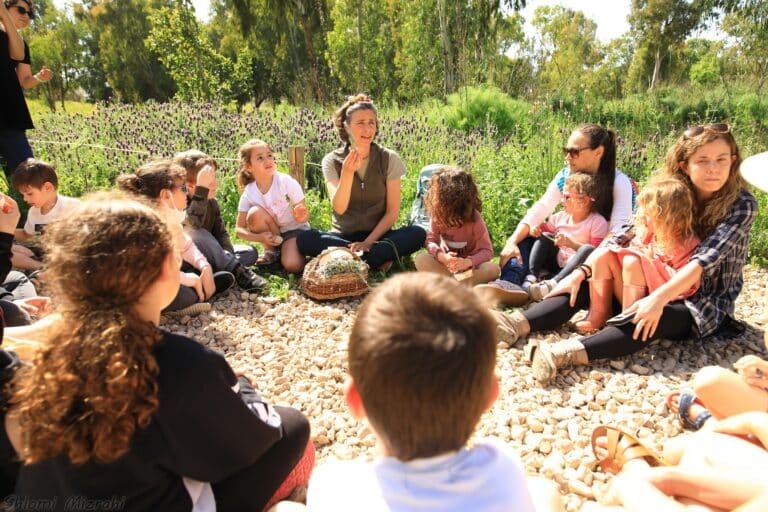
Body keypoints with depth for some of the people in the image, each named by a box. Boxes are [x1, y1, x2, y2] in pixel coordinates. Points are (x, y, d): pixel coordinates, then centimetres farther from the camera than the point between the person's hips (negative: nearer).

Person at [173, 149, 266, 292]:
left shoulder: (212, 202, -1)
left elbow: (220, 232, -2)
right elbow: (193, 223, -42)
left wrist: (227, 253, -22)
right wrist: (202, 188, -45)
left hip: (205, 254, 6)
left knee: (250, 253, -4)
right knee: (195, 232, -36)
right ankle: (236, 271, -32)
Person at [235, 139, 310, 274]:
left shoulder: (287, 182, -21)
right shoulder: (248, 193, -14)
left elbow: (304, 216, -16)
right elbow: (240, 229, -10)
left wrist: (301, 217, -40)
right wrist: (260, 237, -29)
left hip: (295, 229, -3)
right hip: (269, 234, 3)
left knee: (292, 265, -30)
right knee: (255, 213, -27)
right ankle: (270, 250, -4)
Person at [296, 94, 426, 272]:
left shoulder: (389, 159, -3)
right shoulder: (332, 161, -3)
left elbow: (392, 211, -4)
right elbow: (339, 208, -16)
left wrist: (368, 242, -16)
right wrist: (347, 172, -31)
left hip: (378, 234, 0)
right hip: (343, 235, 1)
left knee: (418, 234, -27)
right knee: (304, 239, -29)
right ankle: (379, 256, -22)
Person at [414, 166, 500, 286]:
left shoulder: (475, 218, -19)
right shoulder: (437, 214, -11)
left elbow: (487, 251, -20)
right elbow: (431, 240, -14)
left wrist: (468, 262, -41)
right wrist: (442, 256, -36)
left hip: (469, 265, -2)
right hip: (447, 263, 2)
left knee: (493, 269, -33)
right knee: (421, 259, -26)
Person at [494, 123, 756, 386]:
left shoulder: (741, 204, -14)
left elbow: (705, 259, -27)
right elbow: (621, 237, -8)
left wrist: (658, 299, -40)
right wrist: (582, 272, -20)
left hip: (707, 303, -4)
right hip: (657, 284, 4)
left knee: (647, 323, -38)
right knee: (584, 287, -17)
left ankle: (566, 354, -54)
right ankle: (520, 324, -36)